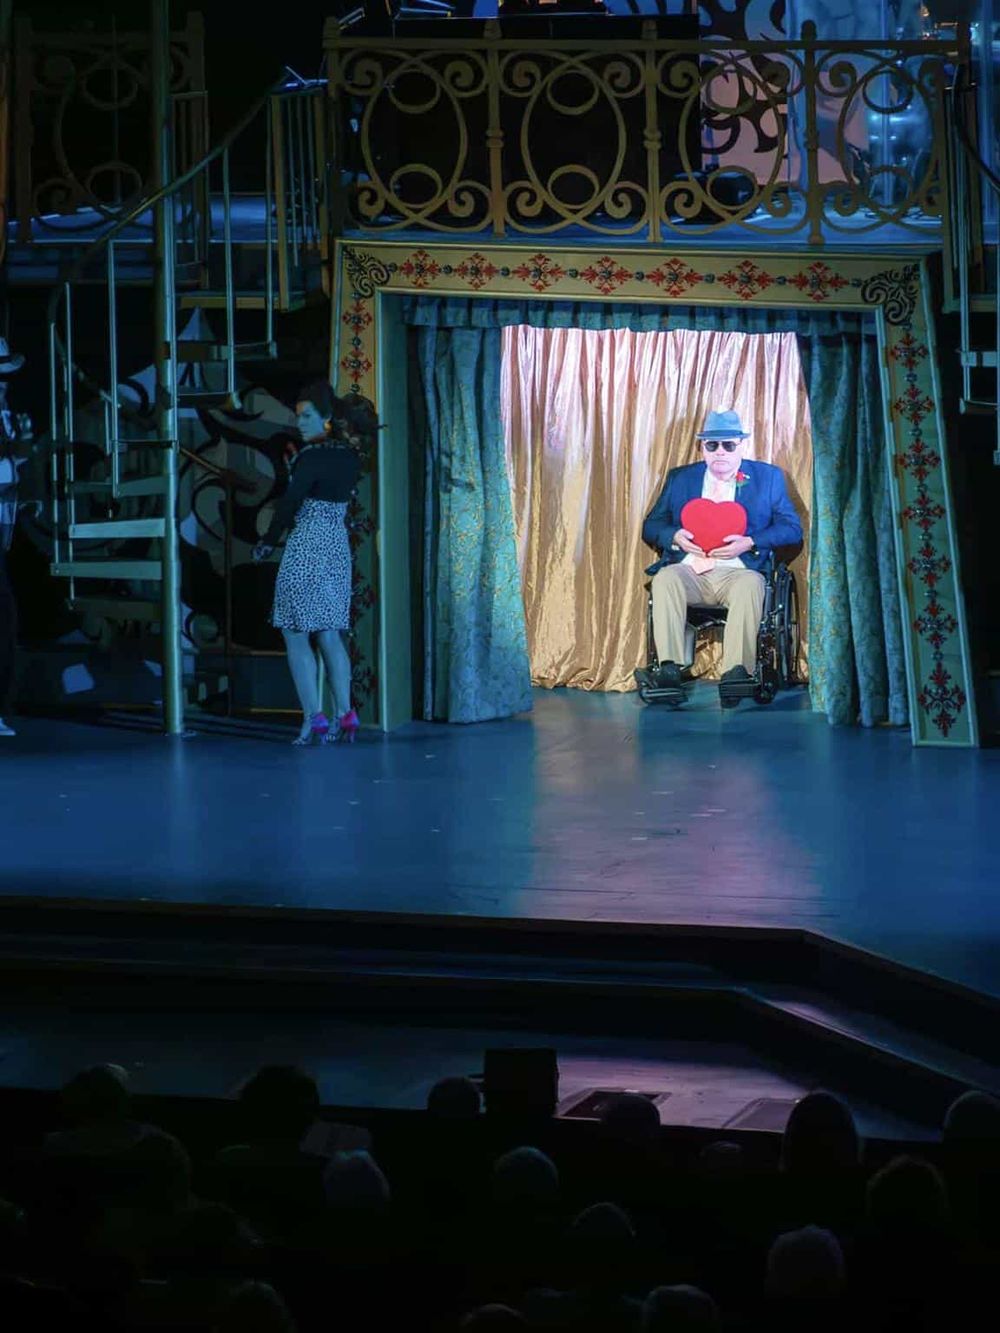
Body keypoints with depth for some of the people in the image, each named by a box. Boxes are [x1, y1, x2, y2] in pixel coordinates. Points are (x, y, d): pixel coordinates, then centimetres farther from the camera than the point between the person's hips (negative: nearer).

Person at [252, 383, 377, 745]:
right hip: (338, 547, 8)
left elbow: (290, 503, -13)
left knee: (296, 635, -1)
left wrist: (267, 542, 0)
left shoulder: (312, 457, -15)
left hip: (306, 549, -8)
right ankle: (345, 716, 9)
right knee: (330, 636, 13)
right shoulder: (350, 457, 7)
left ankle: (314, 718, -9)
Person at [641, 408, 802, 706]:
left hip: (736, 572, -2)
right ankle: (670, 667, -41)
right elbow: (651, 527, 18)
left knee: (749, 585, -36)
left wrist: (749, 543, -9)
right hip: (689, 572, 2)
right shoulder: (680, 478, 21)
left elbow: (792, 529, 8)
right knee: (665, 578, -32)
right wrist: (675, 536, -6)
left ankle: (736, 671, -47)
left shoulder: (768, 478, 15)